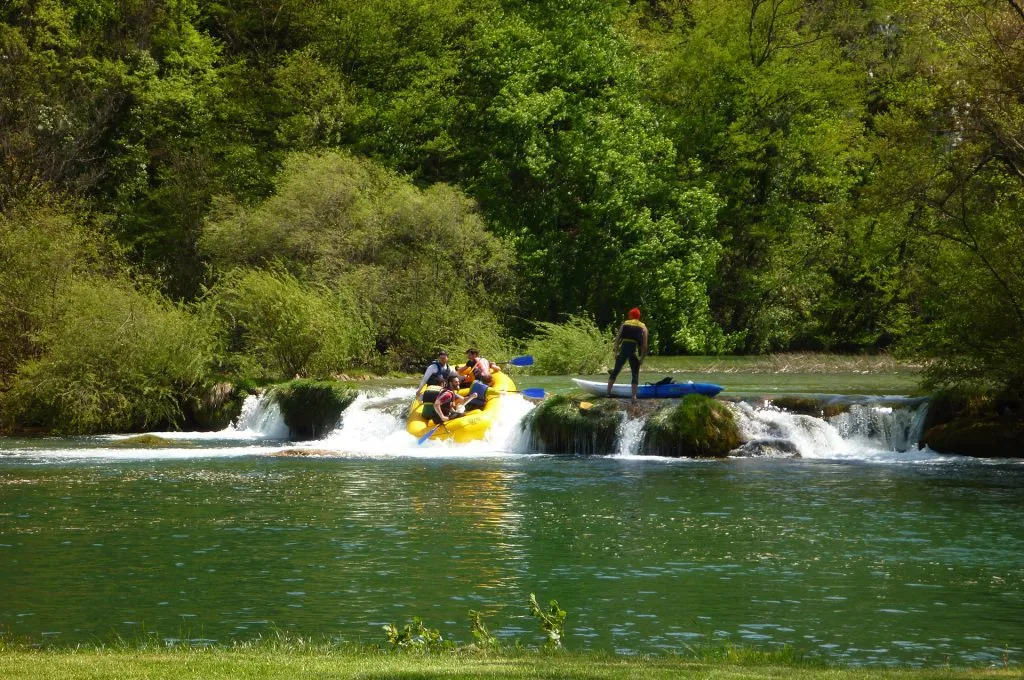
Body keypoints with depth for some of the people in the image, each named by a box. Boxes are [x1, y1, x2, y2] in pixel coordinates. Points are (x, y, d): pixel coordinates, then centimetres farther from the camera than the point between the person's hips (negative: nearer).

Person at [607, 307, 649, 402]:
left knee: (615, 371, 14)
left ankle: (608, 391, 16)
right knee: (635, 374, 7)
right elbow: (644, 345, 3)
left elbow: (617, 339, 5)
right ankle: (634, 396, -2)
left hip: (623, 349, 1)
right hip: (635, 351, -1)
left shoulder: (624, 324, 13)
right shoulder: (643, 327, 9)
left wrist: (616, 352, 10)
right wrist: (642, 357, 8)